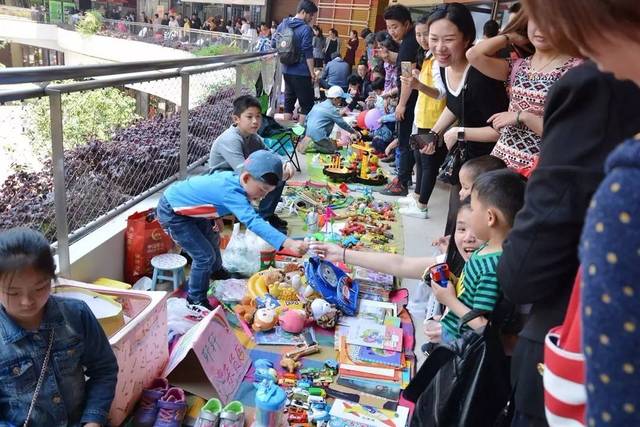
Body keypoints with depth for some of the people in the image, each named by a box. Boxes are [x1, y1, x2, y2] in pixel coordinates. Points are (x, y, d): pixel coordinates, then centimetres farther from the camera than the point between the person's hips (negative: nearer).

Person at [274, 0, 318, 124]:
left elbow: (274, 44, 14)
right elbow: (308, 54, -16)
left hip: (287, 70, 7)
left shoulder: (283, 24, 6)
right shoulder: (306, 29, -15)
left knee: (289, 101, 15)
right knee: (307, 104, 2)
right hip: (301, 73, -7)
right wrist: (312, 72, -11)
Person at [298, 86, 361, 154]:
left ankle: (307, 140, 4)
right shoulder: (332, 109, -8)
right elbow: (342, 123, -4)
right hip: (319, 135, -8)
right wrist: (354, 132, 7)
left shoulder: (318, 105, 15)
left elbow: (307, 118, 19)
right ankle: (312, 144, -13)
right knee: (333, 149, 2)